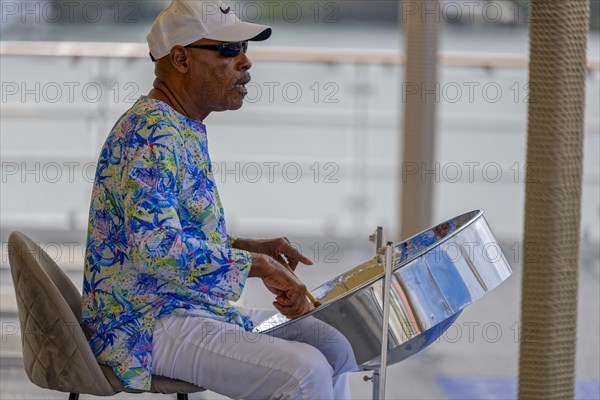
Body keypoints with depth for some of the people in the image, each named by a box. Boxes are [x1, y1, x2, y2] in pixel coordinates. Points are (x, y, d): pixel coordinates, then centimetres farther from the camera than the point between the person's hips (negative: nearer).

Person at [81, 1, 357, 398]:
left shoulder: (187, 130, 15)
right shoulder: (150, 132, -18)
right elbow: (157, 249, -30)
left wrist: (251, 247, 10)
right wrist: (259, 265, -23)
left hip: (198, 307, 10)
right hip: (146, 325, -10)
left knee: (333, 348, 5)